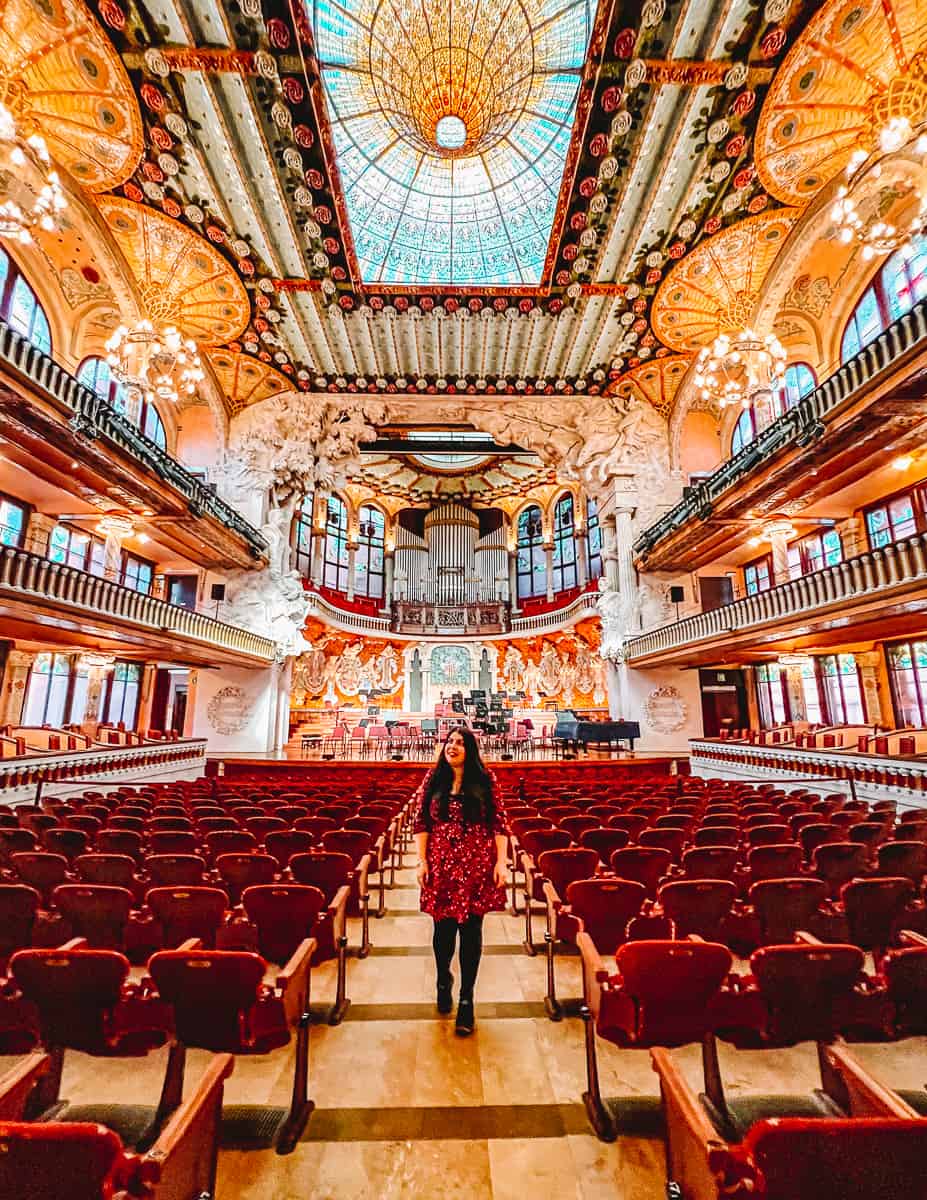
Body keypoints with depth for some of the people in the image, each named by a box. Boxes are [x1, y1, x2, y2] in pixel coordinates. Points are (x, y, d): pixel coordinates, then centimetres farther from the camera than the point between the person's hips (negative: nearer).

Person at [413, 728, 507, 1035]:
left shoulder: (484, 780, -3)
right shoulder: (433, 780, 1)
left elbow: (498, 824, -2)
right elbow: (421, 823, 2)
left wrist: (501, 861, -7)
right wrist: (421, 861, -3)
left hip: (477, 866, -1)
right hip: (441, 865, 2)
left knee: (471, 931, 6)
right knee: (443, 928, 13)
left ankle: (466, 999, 24)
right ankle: (443, 980, 43)